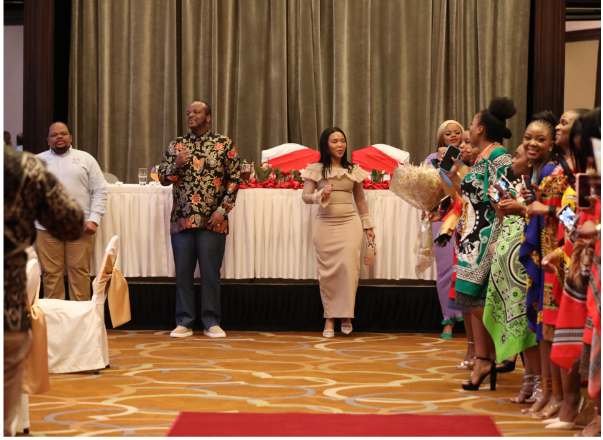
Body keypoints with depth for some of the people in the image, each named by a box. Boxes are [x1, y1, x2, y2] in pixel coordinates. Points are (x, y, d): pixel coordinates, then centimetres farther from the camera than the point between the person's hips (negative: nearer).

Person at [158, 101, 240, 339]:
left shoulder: (224, 144, 3)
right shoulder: (176, 145, 10)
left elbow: (234, 178, 1)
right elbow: (162, 178, 10)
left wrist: (222, 209, -8)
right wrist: (177, 165, -11)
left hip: (212, 221, -2)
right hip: (181, 219, 2)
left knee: (211, 272, 1)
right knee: (183, 272, 4)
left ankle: (212, 323, 10)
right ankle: (184, 322, 12)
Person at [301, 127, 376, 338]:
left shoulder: (353, 170, 11)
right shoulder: (315, 169, 4)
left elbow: (360, 199, 18)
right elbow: (305, 196, 1)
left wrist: (368, 225, 17)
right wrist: (320, 196, -19)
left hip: (349, 222, 1)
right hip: (325, 224, -1)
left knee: (349, 266, -13)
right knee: (327, 271, -2)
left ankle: (346, 315, -2)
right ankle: (329, 318, 5)